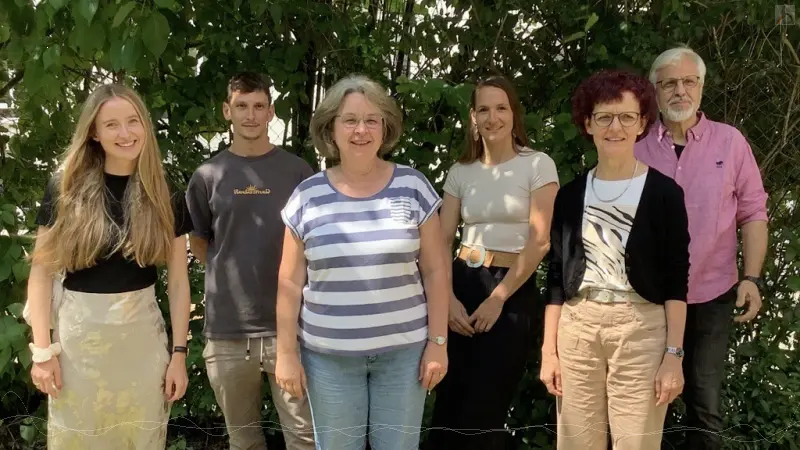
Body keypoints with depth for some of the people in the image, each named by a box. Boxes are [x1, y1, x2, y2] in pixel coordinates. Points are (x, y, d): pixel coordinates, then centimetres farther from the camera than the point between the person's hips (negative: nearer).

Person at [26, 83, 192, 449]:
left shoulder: (166, 198, 1)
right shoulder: (65, 189, -4)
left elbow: (178, 281, 3)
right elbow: (42, 272, -3)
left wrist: (179, 351, 0)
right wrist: (42, 350, -7)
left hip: (142, 335, 1)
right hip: (77, 333, -1)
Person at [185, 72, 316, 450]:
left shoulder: (298, 172, 2)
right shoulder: (208, 175, 4)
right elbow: (198, 241, 15)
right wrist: (231, 275, 7)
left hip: (290, 325, -1)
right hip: (227, 329, 1)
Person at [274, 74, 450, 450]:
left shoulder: (412, 187, -2)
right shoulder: (307, 197, -1)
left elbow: (434, 271, 0)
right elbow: (291, 283, 3)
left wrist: (438, 342, -3)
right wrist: (286, 352, 1)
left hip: (403, 349, 0)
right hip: (329, 355, 1)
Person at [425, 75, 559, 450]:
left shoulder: (538, 165, -3)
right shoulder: (460, 172, 8)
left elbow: (540, 241, -9)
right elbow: (442, 241, 5)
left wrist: (498, 298, -12)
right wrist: (448, 297, -10)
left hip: (514, 291, -3)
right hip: (462, 285, 4)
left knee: (484, 407, 2)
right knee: (449, 403, 4)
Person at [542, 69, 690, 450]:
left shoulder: (663, 192, -2)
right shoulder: (571, 194, 8)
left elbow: (676, 280, -2)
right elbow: (557, 277, 10)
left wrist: (674, 354, -8)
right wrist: (548, 350, 6)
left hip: (642, 329, -3)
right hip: (577, 328, 3)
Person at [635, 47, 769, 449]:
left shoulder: (730, 141, -1)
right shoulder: (634, 145, 0)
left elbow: (753, 213, 0)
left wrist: (752, 278, -9)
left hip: (711, 296, 0)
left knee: (704, 404, 10)